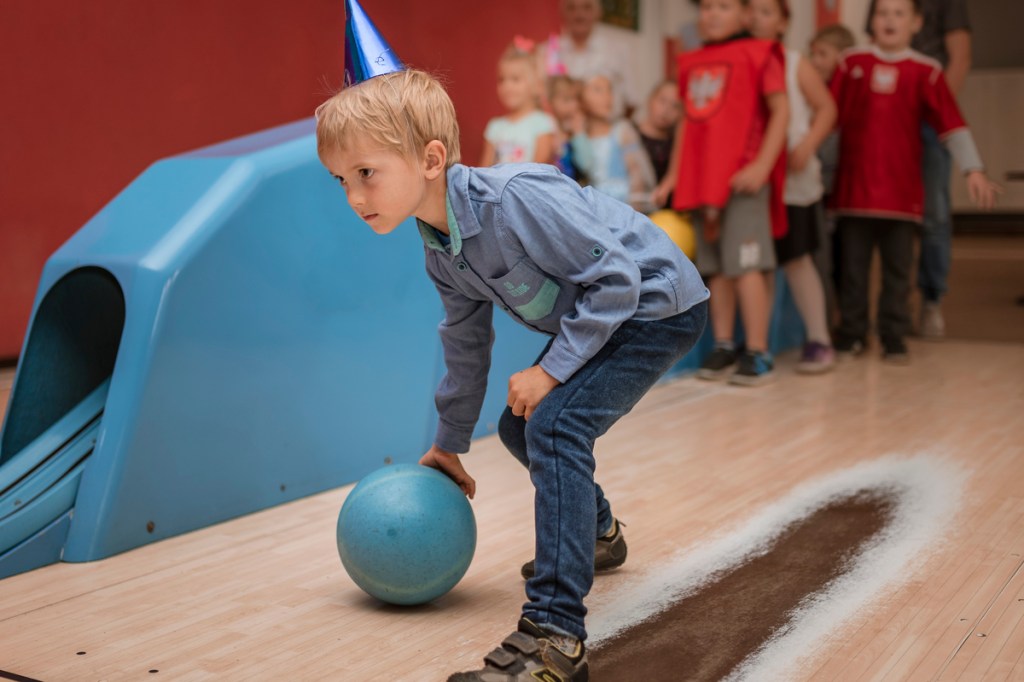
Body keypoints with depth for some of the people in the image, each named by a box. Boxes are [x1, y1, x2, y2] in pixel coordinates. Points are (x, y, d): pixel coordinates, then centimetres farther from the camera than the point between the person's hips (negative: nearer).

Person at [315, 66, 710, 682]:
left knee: (554, 424, -25)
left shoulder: (515, 197, -31)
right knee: (521, 427, 17)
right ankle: (597, 534, 43)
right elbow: (466, 344, 12)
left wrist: (552, 369, -25)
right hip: (597, 320, 10)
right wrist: (450, 444, 21)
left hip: (658, 305, -9)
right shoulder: (440, 249, -2)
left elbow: (614, 278, -28)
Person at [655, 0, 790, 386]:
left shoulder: (757, 54, -1)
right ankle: (723, 346, 15)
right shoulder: (691, 64, 15)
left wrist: (762, 164, -14)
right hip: (700, 179, 6)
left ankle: (757, 353, -4)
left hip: (742, 179, -6)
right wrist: (673, 176, 17)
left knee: (745, 264, -9)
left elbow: (780, 110, -6)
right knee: (715, 267, 7)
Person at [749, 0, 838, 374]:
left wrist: (806, 147, -14)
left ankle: (818, 340, 10)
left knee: (796, 258, 0)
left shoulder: (795, 64, 1)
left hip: (792, 181, -2)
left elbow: (827, 108, 0)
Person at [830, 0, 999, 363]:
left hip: (902, 190, 0)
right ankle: (851, 333, 18)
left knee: (898, 268, 5)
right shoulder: (851, 63, 4)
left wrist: (973, 169, -9)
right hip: (854, 186, 1)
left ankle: (893, 337, 15)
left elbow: (951, 123, -3)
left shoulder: (926, 71, 2)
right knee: (852, 265, 6)